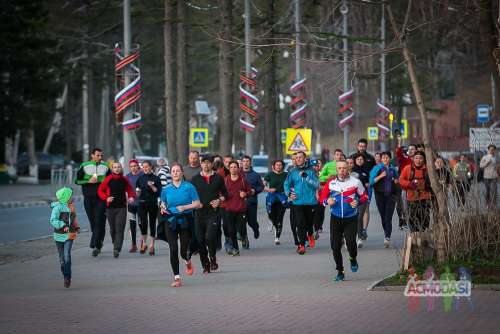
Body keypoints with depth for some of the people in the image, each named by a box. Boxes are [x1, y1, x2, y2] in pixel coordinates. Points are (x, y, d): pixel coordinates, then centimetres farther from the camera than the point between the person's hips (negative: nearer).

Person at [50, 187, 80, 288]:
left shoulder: (71, 207, 7)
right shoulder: (57, 207, -12)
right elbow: (53, 220, -19)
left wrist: (77, 227, 9)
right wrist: (63, 226, -29)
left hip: (69, 235, 3)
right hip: (59, 235, -3)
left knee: (67, 256, -12)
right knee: (62, 257, 7)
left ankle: (67, 277, -12)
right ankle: (65, 275, 23)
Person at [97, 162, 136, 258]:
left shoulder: (124, 180, 5)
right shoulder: (108, 179, 0)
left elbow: (130, 190, 15)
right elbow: (100, 190, 4)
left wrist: (132, 197, -4)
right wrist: (106, 198, -11)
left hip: (122, 207, 0)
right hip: (110, 207, 0)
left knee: (119, 229, -11)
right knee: (113, 228, 10)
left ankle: (117, 249, -17)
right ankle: (115, 244, 32)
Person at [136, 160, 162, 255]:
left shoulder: (156, 178, 1)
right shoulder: (140, 178, 9)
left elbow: (159, 192, -3)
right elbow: (137, 189, 16)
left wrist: (152, 187, -17)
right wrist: (137, 191, -5)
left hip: (153, 204, -1)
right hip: (142, 203, 1)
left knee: (152, 224, 4)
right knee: (143, 223, -13)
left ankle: (151, 245, 12)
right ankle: (144, 243, 6)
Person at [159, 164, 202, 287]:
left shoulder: (189, 187, -1)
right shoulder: (166, 189, 8)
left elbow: (197, 204, -1)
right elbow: (163, 204, 18)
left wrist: (185, 207, -15)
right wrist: (163, 209, -4)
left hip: (185, 221, -2)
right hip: (171, 221, 2)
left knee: (184, 251, -3)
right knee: (173, 249, -8)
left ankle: (188, 262, 36)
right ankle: (176, 278, -2)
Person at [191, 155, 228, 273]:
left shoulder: (218, 178, 6)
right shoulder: (195, 179, 7)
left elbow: (225, 193, 14)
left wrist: (219, 200, -4)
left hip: (213, 213, -2)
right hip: (199, 213, 2)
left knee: (210, 237, -19)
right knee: (200, 240, 1)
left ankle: (213, 260, 3)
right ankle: (205, 265, 14)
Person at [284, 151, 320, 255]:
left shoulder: (311, 171, 2)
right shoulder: (293, 172, 7)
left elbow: (316, 184, -8)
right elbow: (287, 184, 12)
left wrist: (306, 177, -19)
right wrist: (289, 193, -6)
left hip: (310, 201, 0)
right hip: (297, 202, 0)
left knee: (309, 222, 15)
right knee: (300, 224, -10)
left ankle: (310, 235, 46)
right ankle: (302, 245, -6)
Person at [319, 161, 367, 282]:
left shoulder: (355, 182, -1)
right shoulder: (331, 183, 3)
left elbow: (364, 196, 8)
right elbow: (322, 197, 8)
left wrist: (358, 202, -12)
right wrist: (327, 201, -14)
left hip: (351, 218, -2)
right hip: (335, 218, 2)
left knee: (350, 242, -14)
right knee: (335, 245, -2)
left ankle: (353, 259, 21)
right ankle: (340, 272, 12)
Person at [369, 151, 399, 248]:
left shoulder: (393, 169, 10)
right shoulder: (377, 168, 2)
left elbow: (396, 179, 25)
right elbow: (371, 181, -6)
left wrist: (396, 181, 2)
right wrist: (381, 176, -18)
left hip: (391, 195, 0)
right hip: (380, 195, 0)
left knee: (388, 218, -11)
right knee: (383, 217, 8)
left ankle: (387, 238, -16)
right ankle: (386, 233, 32)